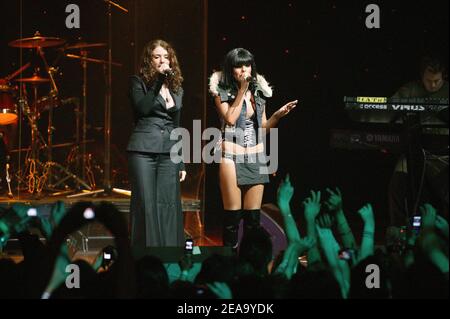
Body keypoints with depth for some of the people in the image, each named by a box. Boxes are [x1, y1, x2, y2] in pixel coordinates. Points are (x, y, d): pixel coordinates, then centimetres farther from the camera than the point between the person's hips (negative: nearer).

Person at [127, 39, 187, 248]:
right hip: (143, 151, -4)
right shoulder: (138, 82, 4)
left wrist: (181, 163, 15)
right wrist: (158, 81, -15)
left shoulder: (176, 89, 17)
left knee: (168, 205, 1)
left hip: (169, 154, 4)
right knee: (146, 204, -5)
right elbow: (142, 108, -16)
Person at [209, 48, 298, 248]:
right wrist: (242, 91, -12)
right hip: (232, 155, -4)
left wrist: (279, 114, 0)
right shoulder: (222, 91, 0)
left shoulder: (259, 91, 12)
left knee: (253, 216, 4)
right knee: (233, 214, -5)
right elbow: (230, 119, -14)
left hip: (256, 156, 4)